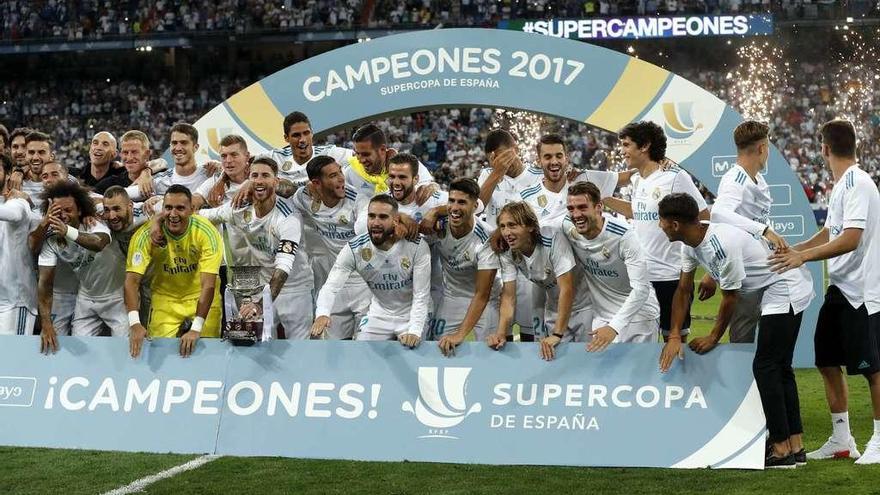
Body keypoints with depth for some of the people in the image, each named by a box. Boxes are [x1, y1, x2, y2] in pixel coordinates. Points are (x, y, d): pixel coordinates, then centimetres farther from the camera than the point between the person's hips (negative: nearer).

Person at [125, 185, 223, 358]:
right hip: (164, 298, 1)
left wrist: (196, 329, -36)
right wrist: (134, 323, -37)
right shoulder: (146, 234, -21)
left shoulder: (206, 232, -24)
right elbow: (132, 280, -23)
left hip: (201, 298, -1)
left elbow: (208, 285, -28)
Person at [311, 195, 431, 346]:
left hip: (412, 316, -2)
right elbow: (331, 286, -23)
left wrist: (415, 331, -33)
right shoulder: (354, 249, -19)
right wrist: (322, 314, -45)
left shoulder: (417, 246, -24)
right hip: (378, 315, 2)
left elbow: (421, 295, -20)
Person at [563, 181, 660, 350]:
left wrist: (614, 327, -37)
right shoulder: (567, 227, -10)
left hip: (638, 313, -4)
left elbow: (641, 289, -28)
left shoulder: (623, 235, -25)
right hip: (602, 316, 4)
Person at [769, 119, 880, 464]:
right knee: (828, 363, 11)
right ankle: (842, 440, 19)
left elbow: (851, 239, -26)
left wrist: (803, 256, -28)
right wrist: (791, 250, 16)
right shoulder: (842, 185, 12)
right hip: (840, 289, 9)